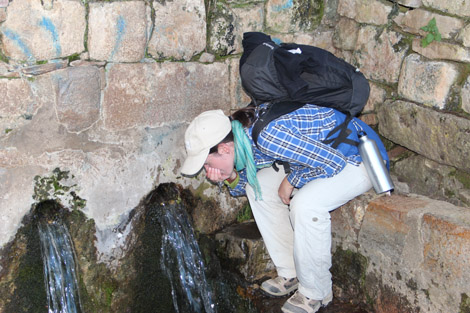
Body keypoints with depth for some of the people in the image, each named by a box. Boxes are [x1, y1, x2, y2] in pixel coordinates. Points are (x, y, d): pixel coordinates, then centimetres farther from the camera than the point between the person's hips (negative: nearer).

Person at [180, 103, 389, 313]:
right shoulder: (240, 131, -6)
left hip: (360, 159, -9)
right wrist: (232, 178, -11)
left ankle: (315, 292, -7)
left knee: (304, 204, -31)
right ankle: (291, 274, 12)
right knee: (258, 187, 1)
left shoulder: (269, 135, -34)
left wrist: (291, 181, -18)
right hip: (327, 152, 9)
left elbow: (334, 162, -29)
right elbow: (244, 185, 10)